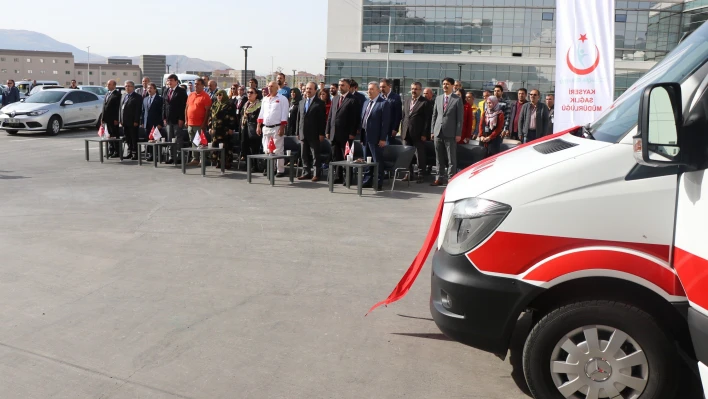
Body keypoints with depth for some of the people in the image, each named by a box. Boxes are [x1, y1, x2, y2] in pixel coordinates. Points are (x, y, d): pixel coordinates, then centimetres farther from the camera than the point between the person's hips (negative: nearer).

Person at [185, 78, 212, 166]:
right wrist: (186, 120, 12)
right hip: (190, 124, 7)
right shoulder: (190, 95, 14)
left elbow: (207, 111, -11)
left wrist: (204, 123, -15)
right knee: (193, 142, 10)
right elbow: (187, 108, 18)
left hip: (200, 125, -7)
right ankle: (195, 159, 18)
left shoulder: (205, 96, -7)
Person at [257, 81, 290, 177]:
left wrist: (282, 128, -15)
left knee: (278, 150, -6)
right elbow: (261, 114, 17)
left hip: (277, 128, -6)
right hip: (265, 128, 6)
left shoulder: (282, 99, -4)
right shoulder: (265, 99, 15)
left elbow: (284, 115, -9)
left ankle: (280, 170, -1)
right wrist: (259, 126, 10)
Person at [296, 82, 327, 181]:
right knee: (304, 155, 9)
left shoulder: (320, 103, -4)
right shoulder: (301, 102, 15)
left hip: (314, 134, -6)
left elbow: (323, 119, -8)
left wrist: (321, 133, -13)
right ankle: (306, 173, 17)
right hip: (303, 134, 6)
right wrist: (298, 132, 11)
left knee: (315, 155, -1)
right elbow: (298, 118, 17)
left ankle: (317, 174, 3)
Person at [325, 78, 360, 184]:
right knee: (336, 157, 10)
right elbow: (330, 116, 17)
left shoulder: (352, 100, -5)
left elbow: (355, 118, -9)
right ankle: (338, 177, 18)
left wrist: (352, 133, -15)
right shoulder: (334, 99, 16)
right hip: (334, 134, 7)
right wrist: (328, 131, 11)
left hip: (346, 134, -7)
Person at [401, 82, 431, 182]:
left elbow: (428, 119, -8)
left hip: (418, 134, -6)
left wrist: (424, 134, -14)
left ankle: (420, 174, 8)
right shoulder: (407, 101, 15)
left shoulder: (425, 102, -5)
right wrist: (402, 131, 9)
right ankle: (408, 174, 18)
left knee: (420, 155, 1)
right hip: (406, 134, 6)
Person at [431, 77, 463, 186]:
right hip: (438, 132, 4)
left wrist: (458, 134, -9)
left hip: (450, 133, -4)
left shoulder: (457, 100, -1)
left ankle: (451, 179, 4)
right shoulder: (438, 98, 12)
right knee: (439, 157, 9)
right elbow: (434, 115, 14)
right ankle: (438, 178, 15)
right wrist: (432, 130, 7)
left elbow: (460, 118, -4)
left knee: (451, 158, 0)